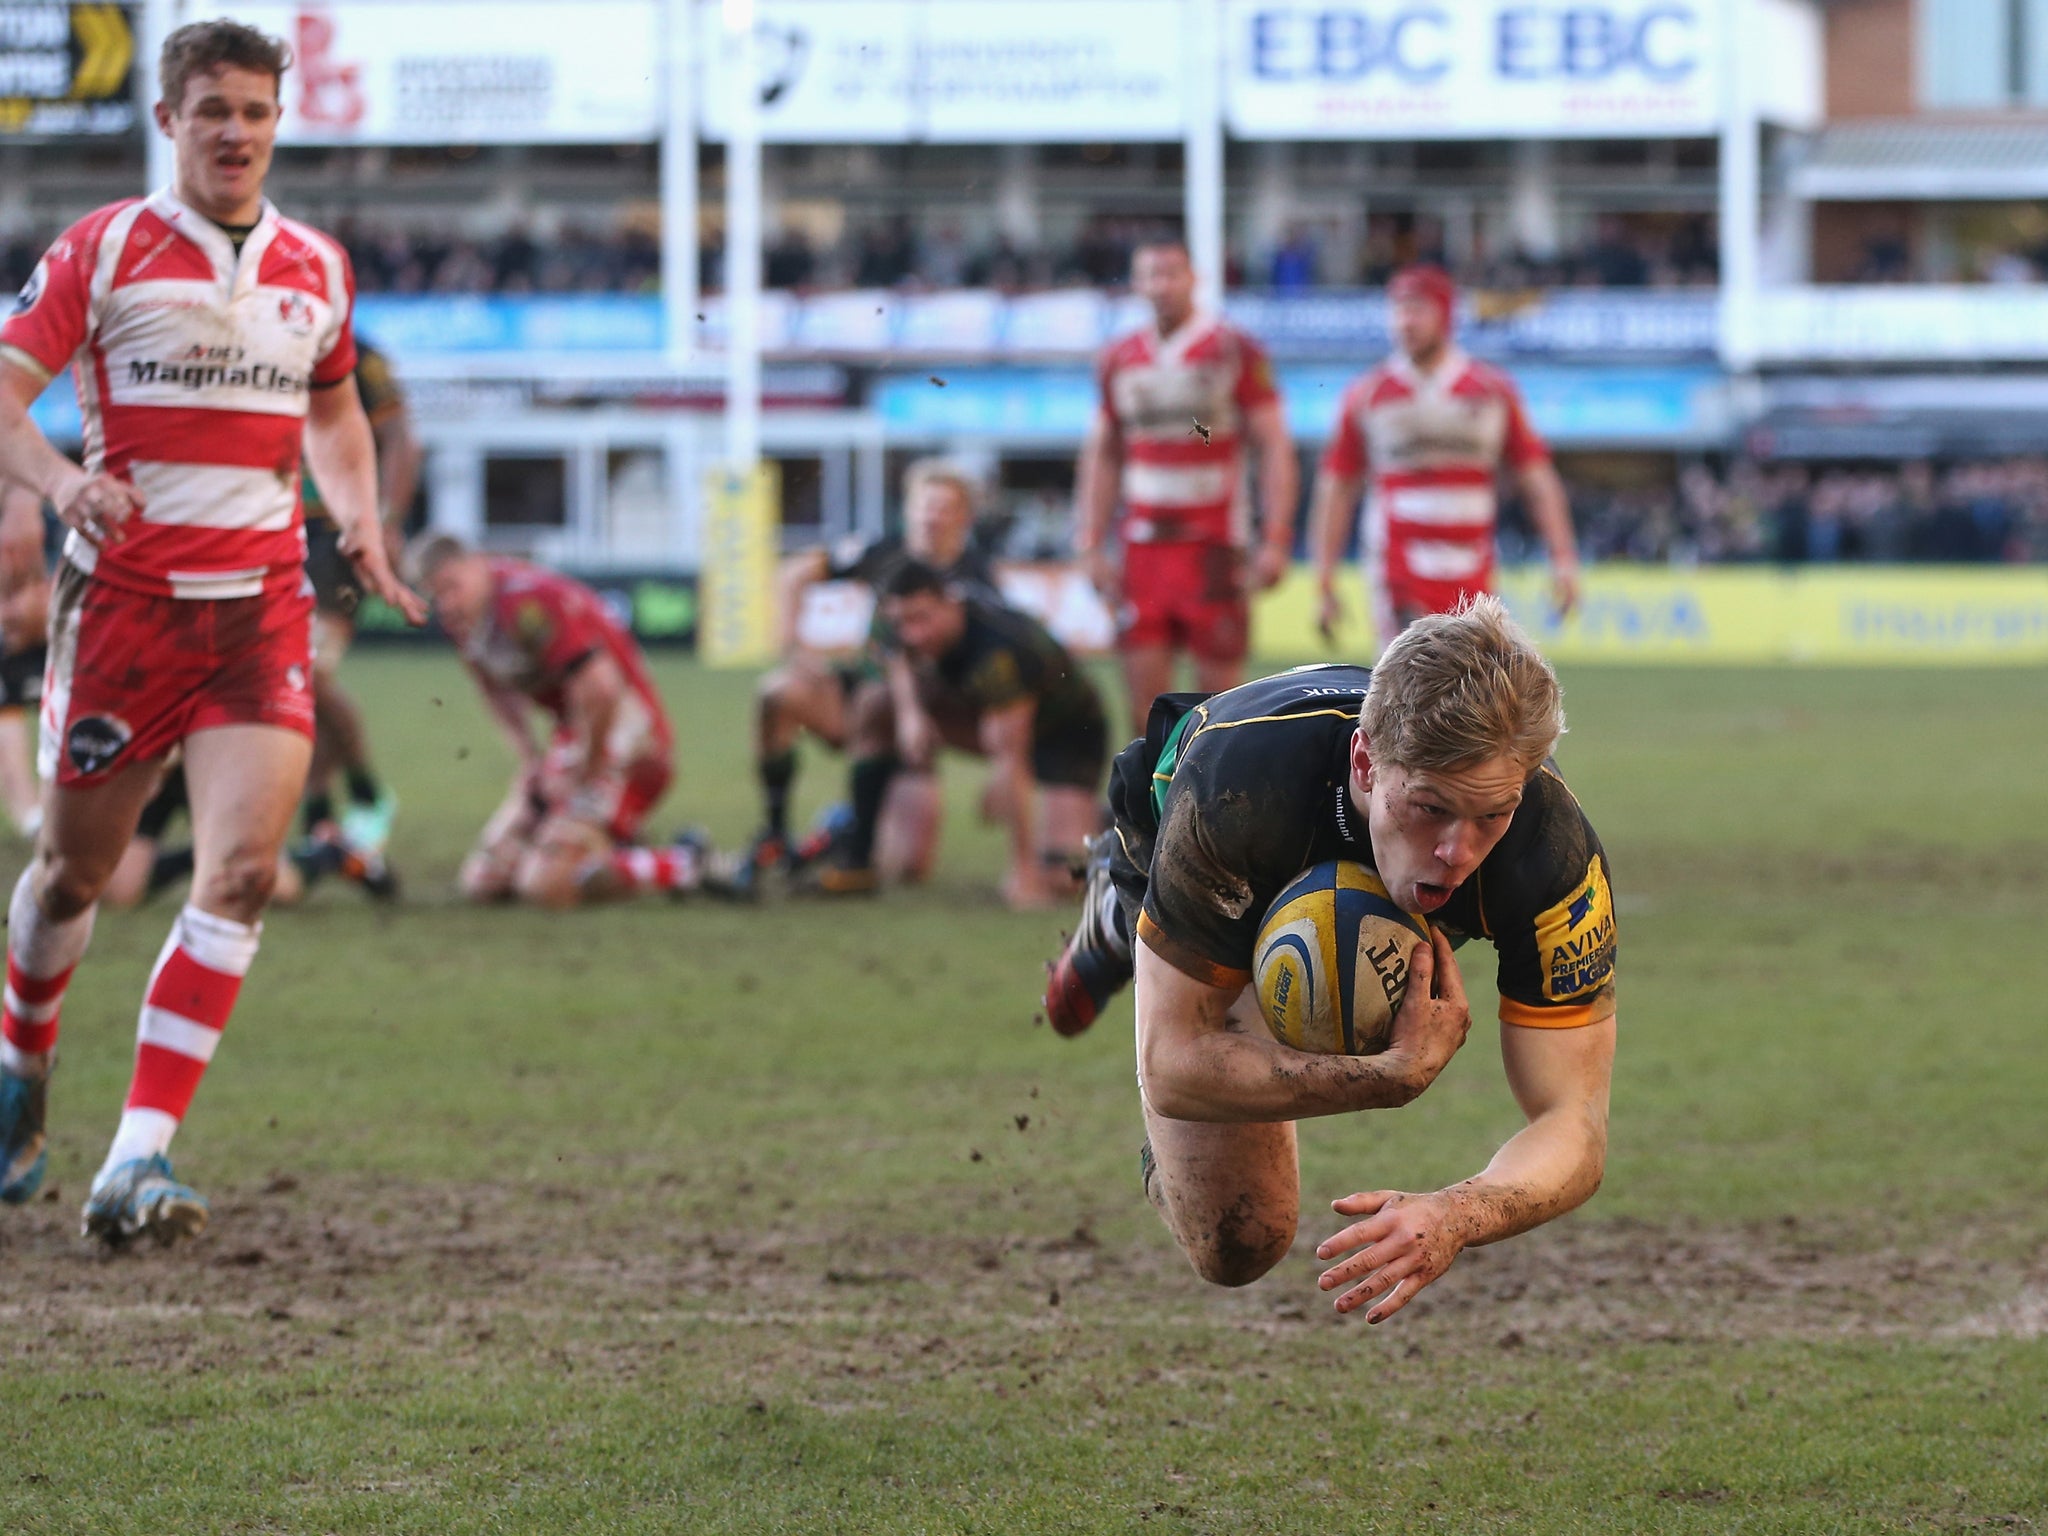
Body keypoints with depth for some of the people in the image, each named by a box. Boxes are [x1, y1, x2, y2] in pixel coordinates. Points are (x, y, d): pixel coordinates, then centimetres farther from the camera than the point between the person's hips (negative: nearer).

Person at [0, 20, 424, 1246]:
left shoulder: (317, 267, 10)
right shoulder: (103, 250, -2)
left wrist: (358, 515, 8)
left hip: (262, 603, 2)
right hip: (123, 589, -2)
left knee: (244, 869, -15)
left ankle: (142, 1159, -16)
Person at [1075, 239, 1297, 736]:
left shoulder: (1234, 351, -3)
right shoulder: (1120, 360, 11)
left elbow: (1274, 447, -3)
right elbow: (1102, 456, 18)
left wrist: (1275, 540, -11)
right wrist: (1091, 546, 11)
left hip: (1213, 546, -4)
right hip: (1144, 543, 4)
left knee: (1219, 684, -3)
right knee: (1144, 685, -2)